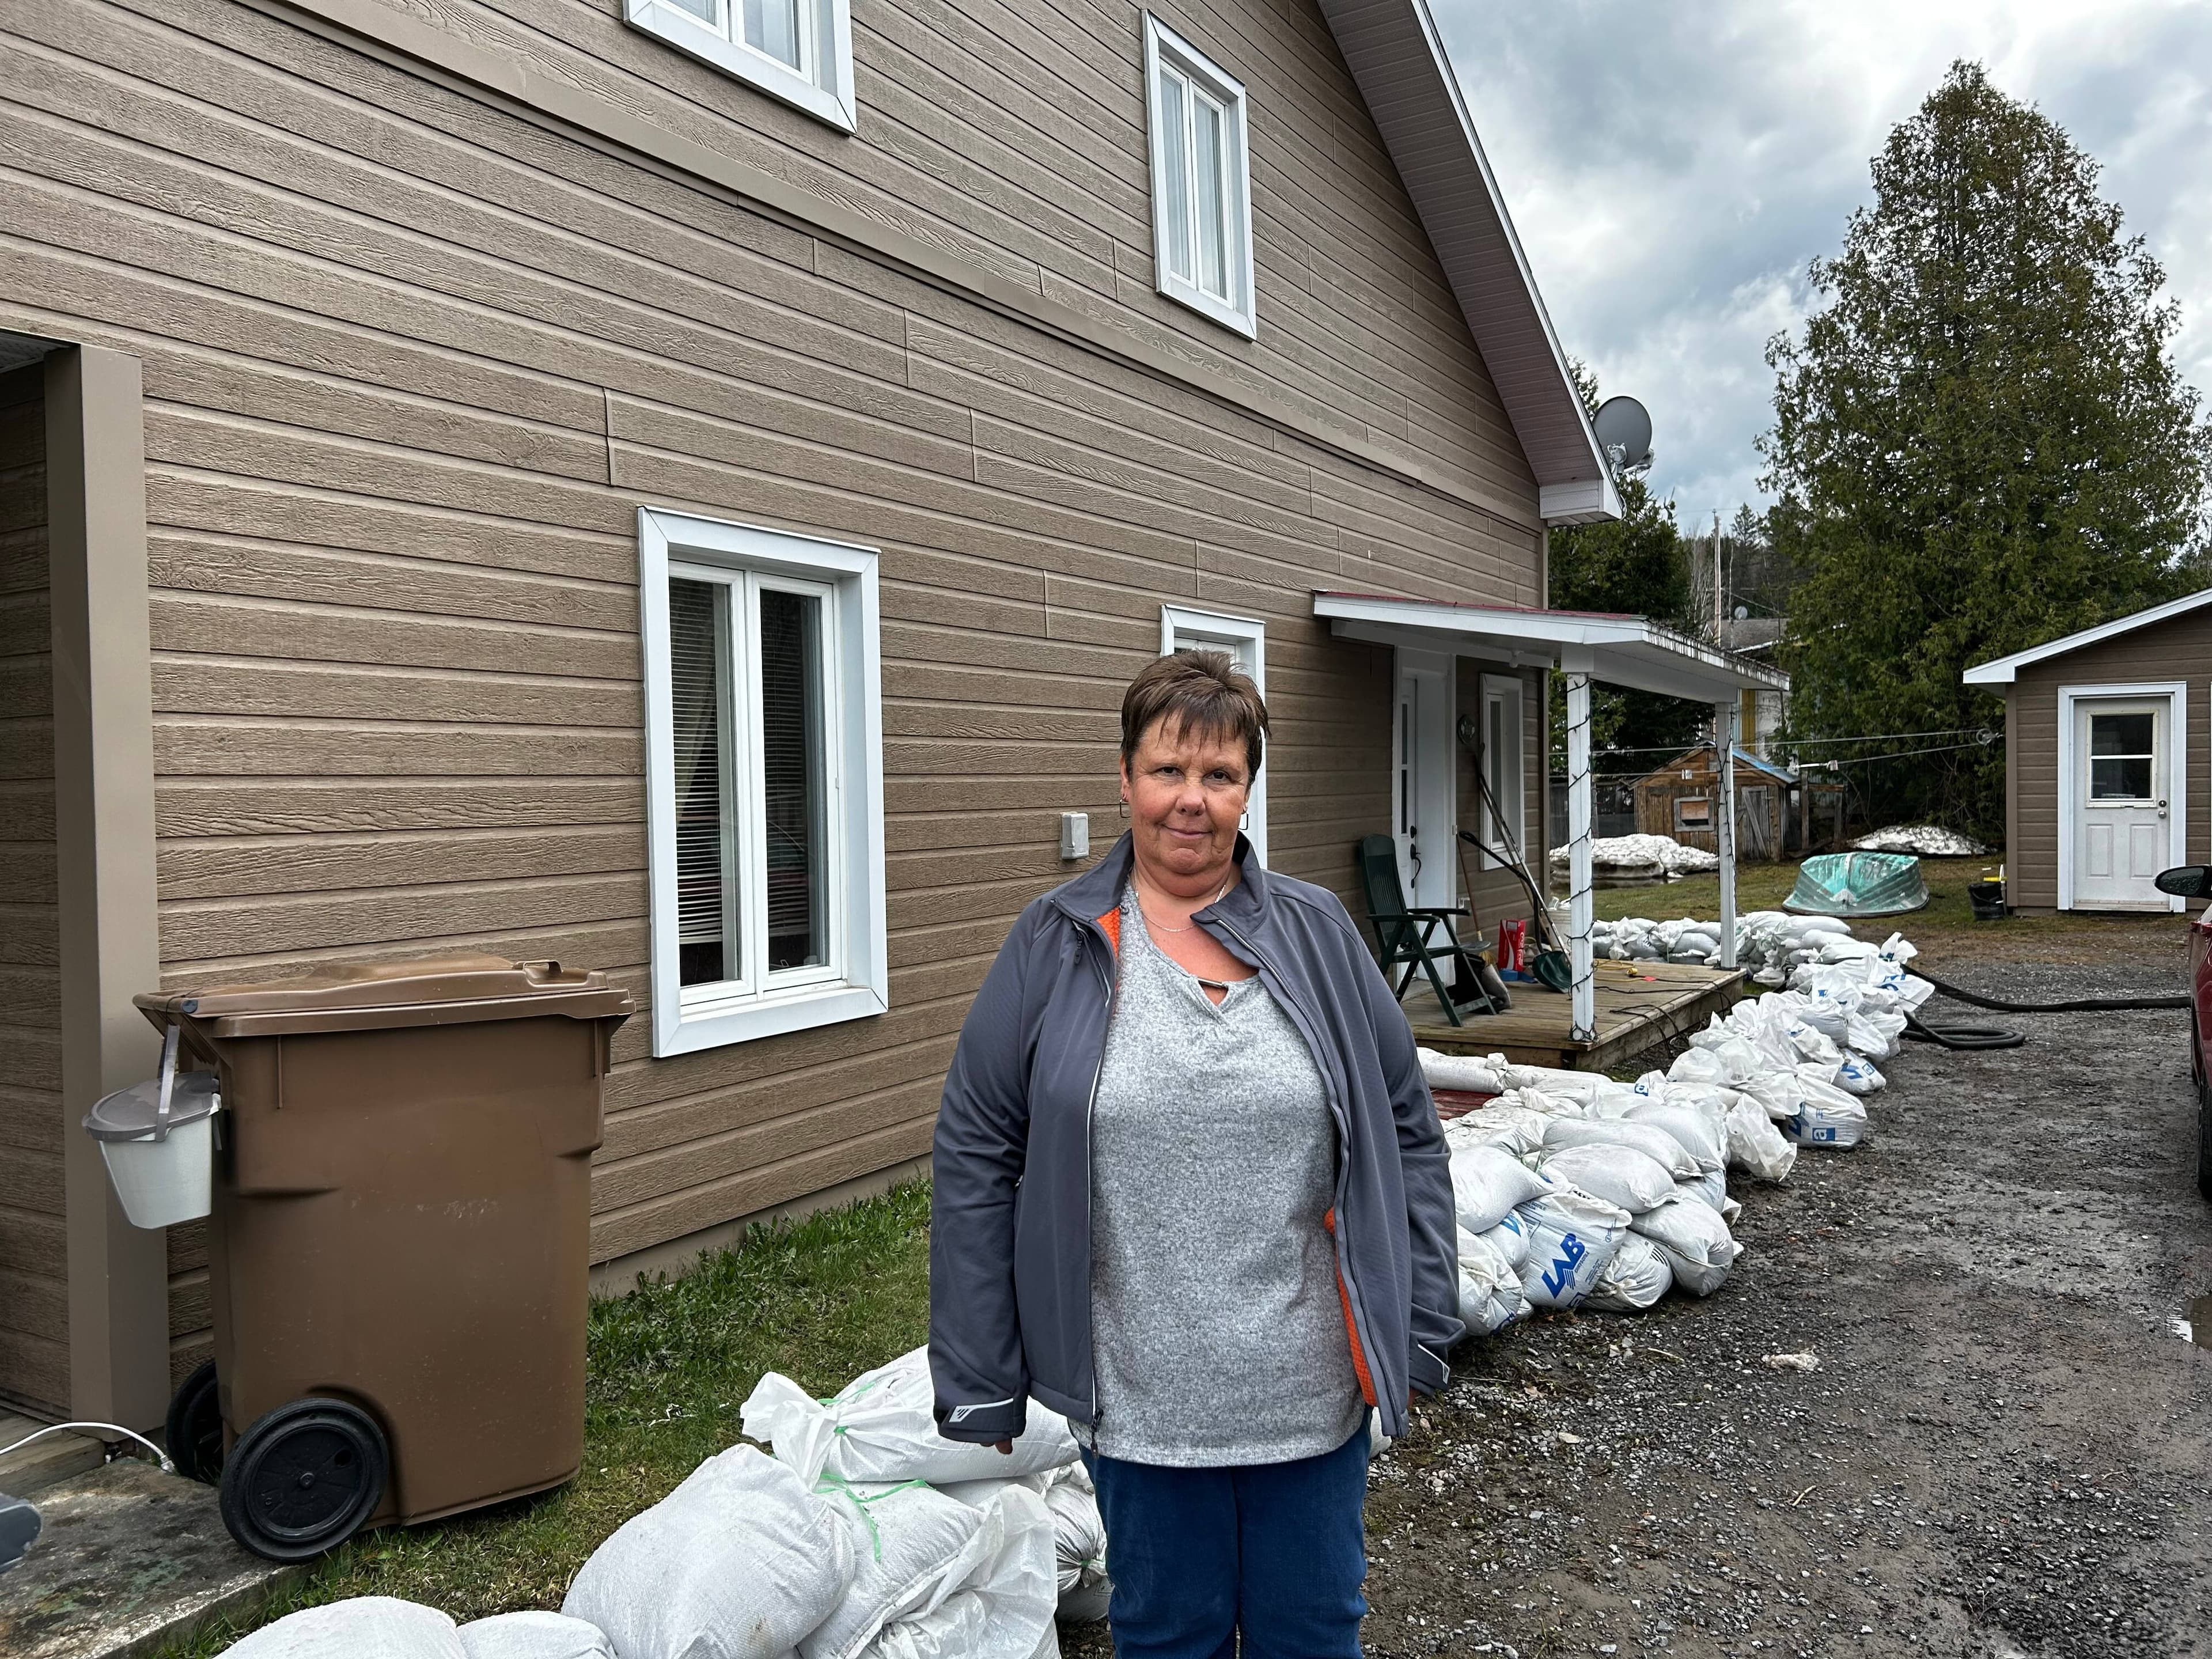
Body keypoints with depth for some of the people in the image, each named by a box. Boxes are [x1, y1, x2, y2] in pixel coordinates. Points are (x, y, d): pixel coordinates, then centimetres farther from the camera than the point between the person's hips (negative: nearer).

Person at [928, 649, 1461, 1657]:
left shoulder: (1318, 935, 0)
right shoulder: (1054, 947, -5)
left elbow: (1406, 1132, 3)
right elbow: (977, 1156, -4)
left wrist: (1420, 1334, 2)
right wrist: (979, 1379, -4)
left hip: (1312, 1388, 1)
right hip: (1141, 1396, -1)